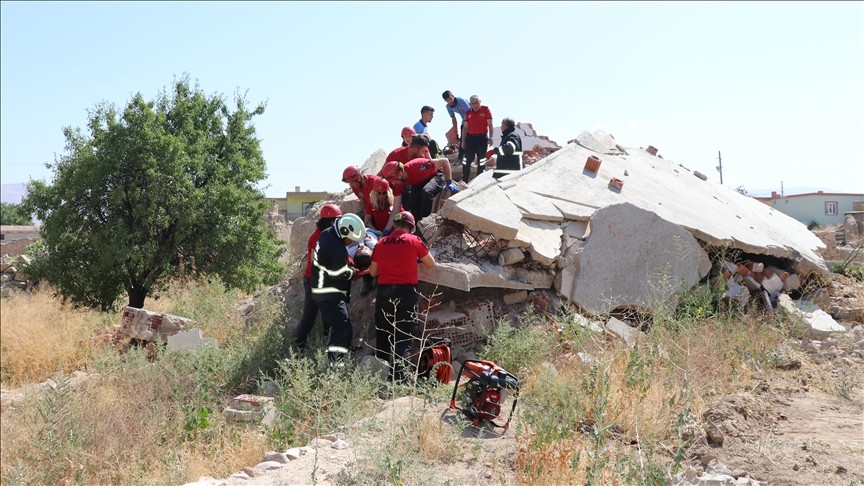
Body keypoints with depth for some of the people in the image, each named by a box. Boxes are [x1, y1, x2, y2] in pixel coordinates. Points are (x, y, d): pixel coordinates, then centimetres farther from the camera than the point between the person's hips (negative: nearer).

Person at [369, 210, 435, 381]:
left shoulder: (381, 243, 8)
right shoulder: (414, 241, -3)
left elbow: (373, 272, 13)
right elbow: (431, 264, 7)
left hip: (383, 292, 4)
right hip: (406, 292, -4)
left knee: (382, 336, 14)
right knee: (404, 337, -2)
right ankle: (399, 375, -14)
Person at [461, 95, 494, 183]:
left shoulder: (486, 110, 0)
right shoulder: (468, 113, 10)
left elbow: (490, 125, -3)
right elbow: (465, 128, 14)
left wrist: (490, 137, -13)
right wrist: (463, 140, 9)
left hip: (482, 137, -3)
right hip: (470, 138, 3)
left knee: (481, 161, 3)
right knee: (467, 161, 0)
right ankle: (464, 181, 6)